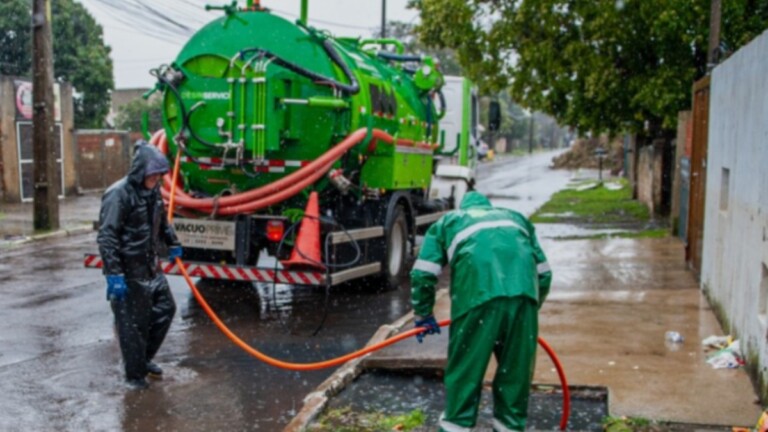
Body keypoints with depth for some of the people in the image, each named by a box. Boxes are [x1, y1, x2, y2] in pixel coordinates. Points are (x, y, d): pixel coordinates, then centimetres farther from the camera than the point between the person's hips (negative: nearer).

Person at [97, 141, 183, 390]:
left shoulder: (152, 190, 6)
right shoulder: (119, 194, -20)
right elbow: (106, 237, -22)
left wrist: (173, 244, 31)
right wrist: (114, 274, -25)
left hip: (150, 267, 9)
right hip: (128, 272, -9)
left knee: (166, 308, 17)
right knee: (132, 324, 1)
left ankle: (144, 359, 33)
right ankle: (134, 374, 17)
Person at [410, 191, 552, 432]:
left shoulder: (446, 222, 28)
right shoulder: (517, 218, 36)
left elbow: (422, 274, 15)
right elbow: (544, 273, 30)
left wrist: (423, 314, 26)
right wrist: (532, 307, 41)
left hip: (478, 294, -2)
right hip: (524, 291, 3)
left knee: (465, 367, 8)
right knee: (516, 367, 15)